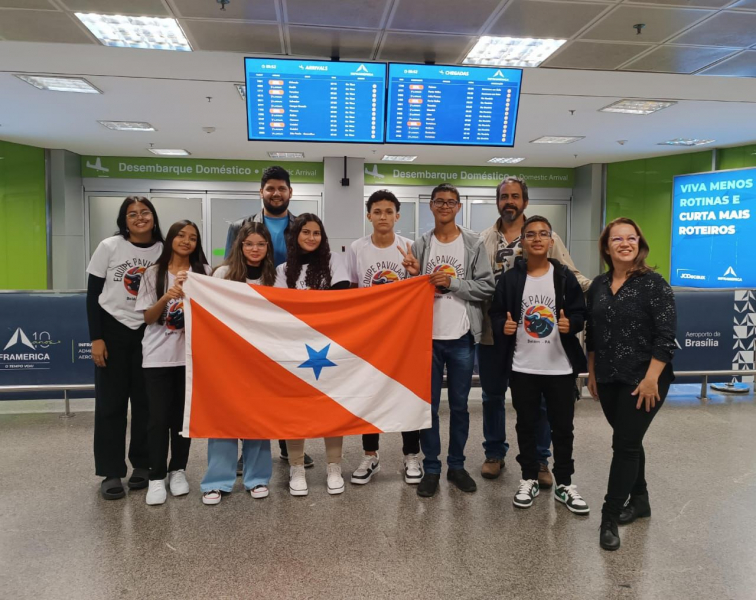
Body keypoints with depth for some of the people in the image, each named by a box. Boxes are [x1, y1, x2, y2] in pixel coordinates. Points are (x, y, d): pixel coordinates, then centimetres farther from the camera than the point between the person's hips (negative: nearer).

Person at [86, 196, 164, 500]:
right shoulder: (109, 247, -5)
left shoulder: (163, 251, -1)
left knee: (146, 401, 5)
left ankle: (142, 465, 20)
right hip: (112, 330, -1)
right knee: (110, 402, 2)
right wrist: (96, 338, -8)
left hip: (148, 333, 2)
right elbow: (93, 295, -2)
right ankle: (111, 473, 11)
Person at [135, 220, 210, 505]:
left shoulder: (203, 271, 4)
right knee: (159, 417, -1)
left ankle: (177, 471, 22)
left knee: (184, 415, 8)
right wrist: (167, 297, -17)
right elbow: (148, 318, 0)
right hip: (158, 355, 0)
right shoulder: (154, 273, 3)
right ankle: (156, 477, 9)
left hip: (191, 353, 1)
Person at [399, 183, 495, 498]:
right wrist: (413, 275, -15)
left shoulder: (474, 243, 0)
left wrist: (451, 282, -15)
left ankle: (457, 465, 27)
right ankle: (431, 468, 21)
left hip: (462, 337, 0)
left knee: (459, 405, 12)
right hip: (427, 335, 1)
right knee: (428, 404, 8)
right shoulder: (420, 245, 3)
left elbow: (487, 287, -5)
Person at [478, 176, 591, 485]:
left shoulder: (547, 237, 1)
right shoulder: (483, 240, 6)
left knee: (538, 399, 8)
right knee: (492, 396, 14)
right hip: (492, 331, 2)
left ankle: (539, 460, 25)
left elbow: (570, 275, -5)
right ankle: (494, 453, 31)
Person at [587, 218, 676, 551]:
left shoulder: (653, 284, -11)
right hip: (608, 380, 6)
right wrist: (592, 373, 12)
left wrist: (651, 379, -19)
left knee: (625, 445, -3)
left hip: (642, 381, -5)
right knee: (629, 441, 18)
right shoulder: (599, 285, 6)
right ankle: (639, 500, 36)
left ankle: (609, 517, 7)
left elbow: (666, 336, -15)